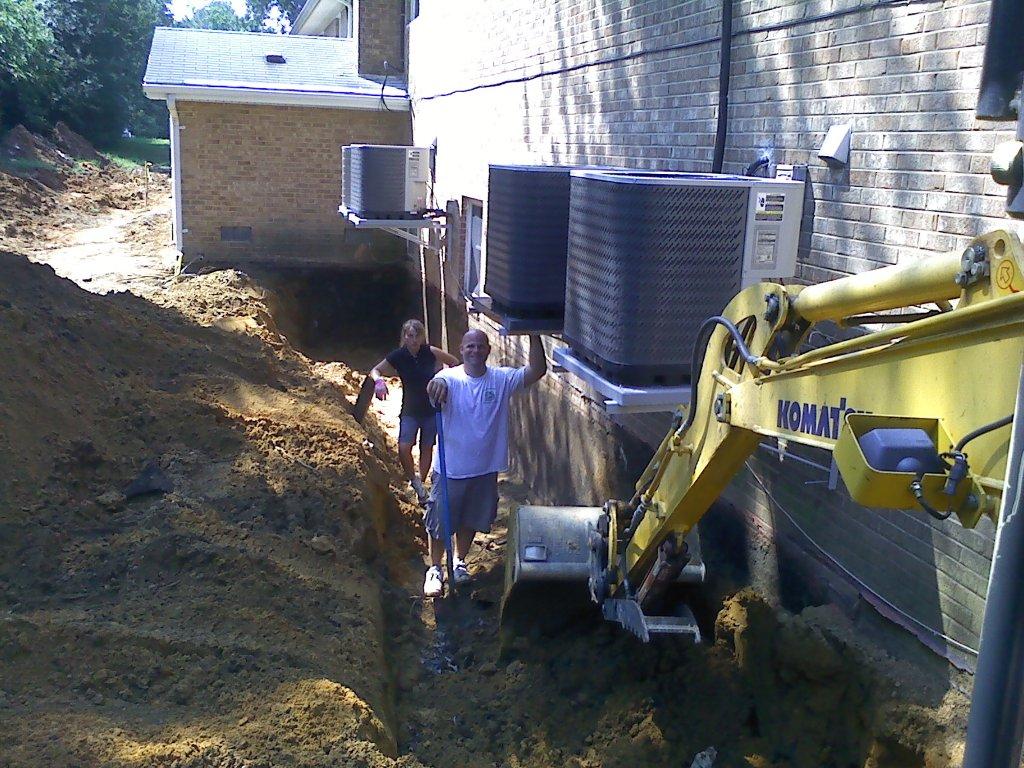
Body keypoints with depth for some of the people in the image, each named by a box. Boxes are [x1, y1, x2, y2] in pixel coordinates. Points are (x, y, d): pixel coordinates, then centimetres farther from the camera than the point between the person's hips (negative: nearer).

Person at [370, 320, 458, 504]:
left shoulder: (431, 352, -14)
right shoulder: (398, 356, -13)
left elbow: (455, 363, 0)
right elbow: (375, 371, -3)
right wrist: (379, 381, -24)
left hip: (431, 410, 0)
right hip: (410, 410, 0)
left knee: (426, 448, 12)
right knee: (404, 448, -15)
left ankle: (421, 483, 31)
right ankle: (414, 480, 9)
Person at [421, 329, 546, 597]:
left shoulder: (502, 379, -6)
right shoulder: (450, 378, -14)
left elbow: (537, 370, -16)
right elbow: (438, 384, -37)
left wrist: (534, 336, -28)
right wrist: (436, 385, -62)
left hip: (485, 470, 3)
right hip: (450, 469, -3)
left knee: (470, 521, 21)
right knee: (439, 522, 10)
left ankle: (458, 562, 45)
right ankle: (435, 569, 33)